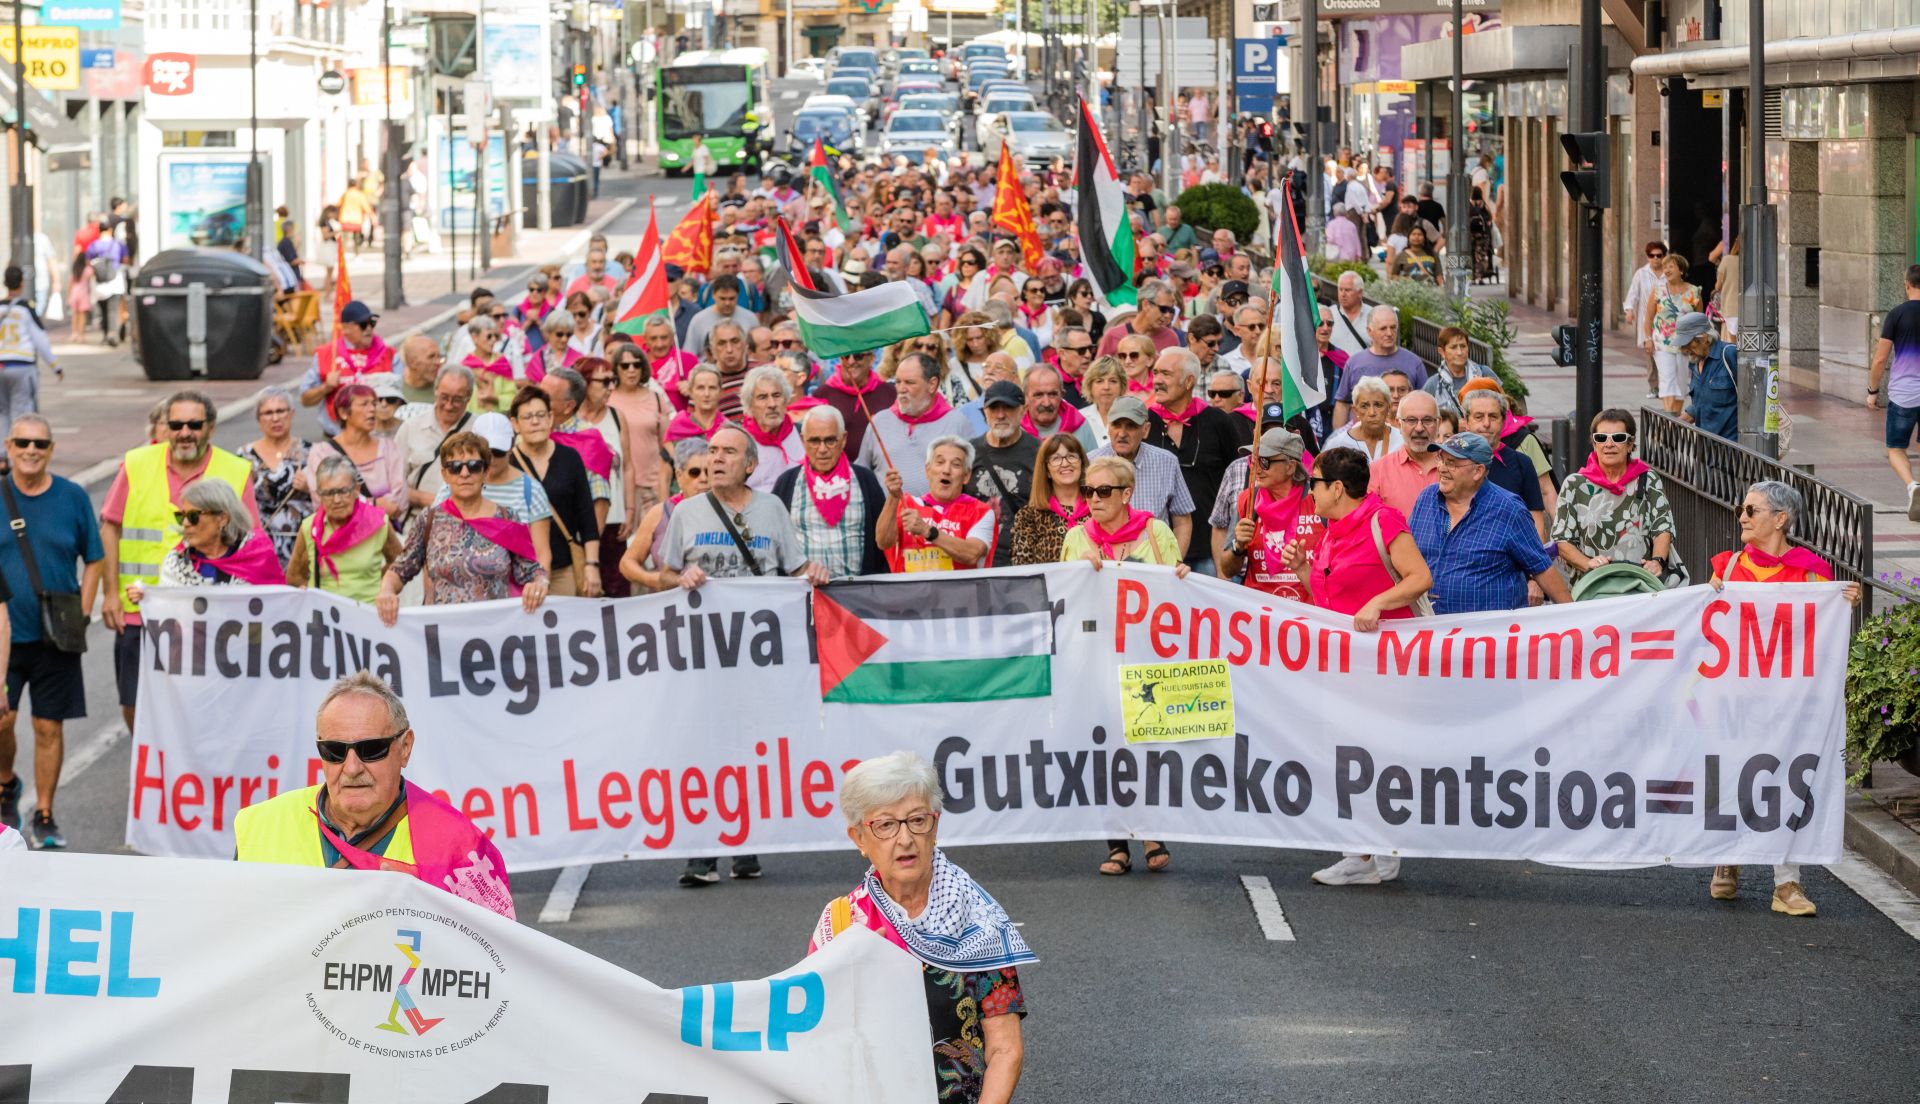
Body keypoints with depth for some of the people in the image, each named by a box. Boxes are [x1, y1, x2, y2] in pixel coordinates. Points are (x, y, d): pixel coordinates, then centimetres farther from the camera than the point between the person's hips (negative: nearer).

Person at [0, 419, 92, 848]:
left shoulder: (72, 498, 3)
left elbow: (93, 560, 10)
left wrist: (82, 614, 0)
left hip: (56, 636, 1)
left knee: (49, 726, 3)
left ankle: (44, 817, 14)